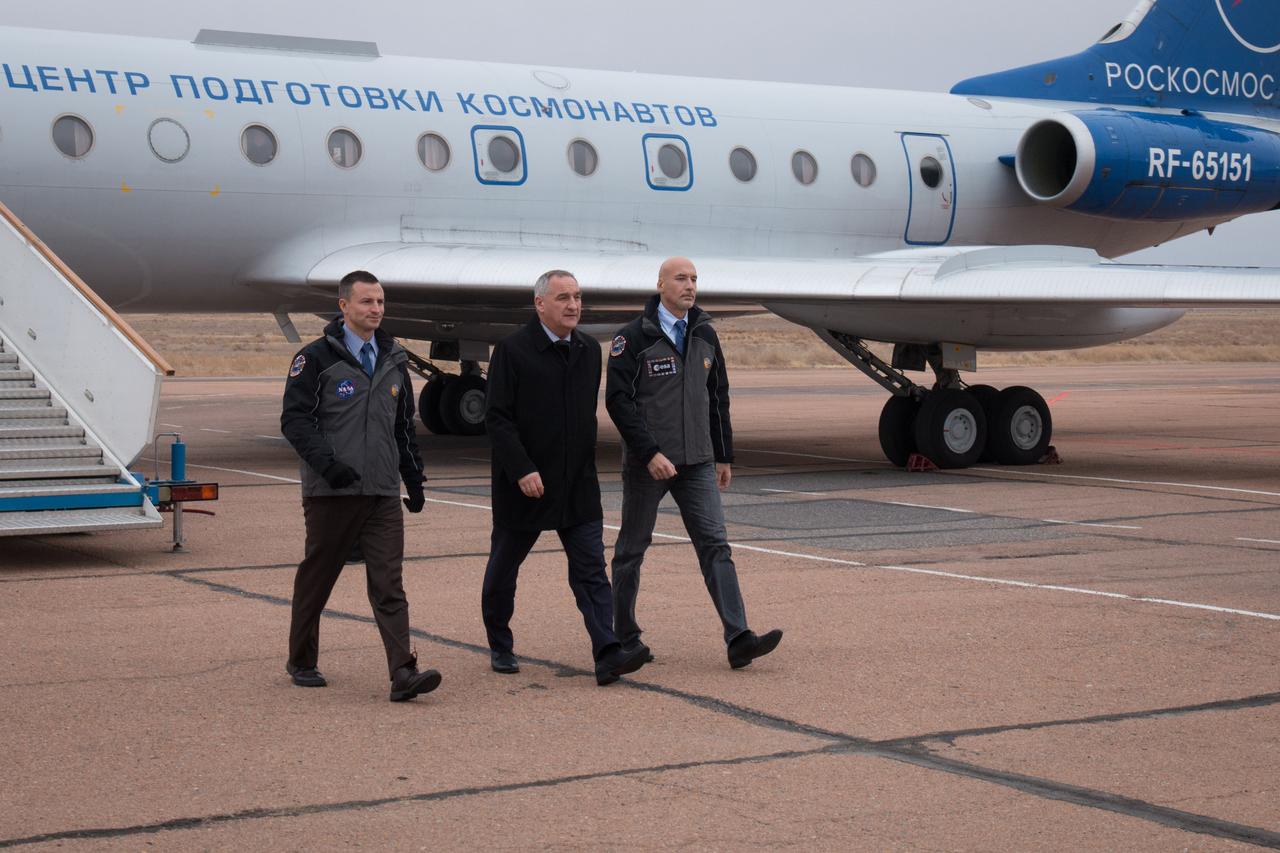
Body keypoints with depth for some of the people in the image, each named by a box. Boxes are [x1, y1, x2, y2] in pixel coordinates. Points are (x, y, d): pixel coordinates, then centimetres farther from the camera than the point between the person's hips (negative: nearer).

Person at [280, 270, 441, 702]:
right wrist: (327, 463, -20)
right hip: (331, 492, -3)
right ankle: (301, 662, 27)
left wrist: (414, 478, 19)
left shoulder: (394, 360, 14)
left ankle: (403, 673, -13)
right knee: (316, 578, 10)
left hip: (383, 493, 4)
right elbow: (294, 419, -8)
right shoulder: (317, 358, -3)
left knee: (388, 585, -6)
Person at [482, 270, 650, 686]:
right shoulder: (512, 350, -10)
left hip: (578, 486, 4)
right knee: (503, 569, 11)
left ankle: (607, 655, -13)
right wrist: (522, 470, -21)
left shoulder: (590, 351, 8)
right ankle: (500, 647, 29)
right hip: (524, 483, -4)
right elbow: (496, 417, -14)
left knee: (591, 571, -6)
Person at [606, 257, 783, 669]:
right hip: (646, 464, -4)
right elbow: (618, 400, -13)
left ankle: (739, 639, -12)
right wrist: (649, 453, -19)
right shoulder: (634, 337, -8)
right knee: (632, 548, 8)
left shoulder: (705, 335, 10)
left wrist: (724, 456, 15)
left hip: (697, 464, 4)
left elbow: (718, 399, 17)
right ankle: (623, 636, 20)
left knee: (715, 545, -6)